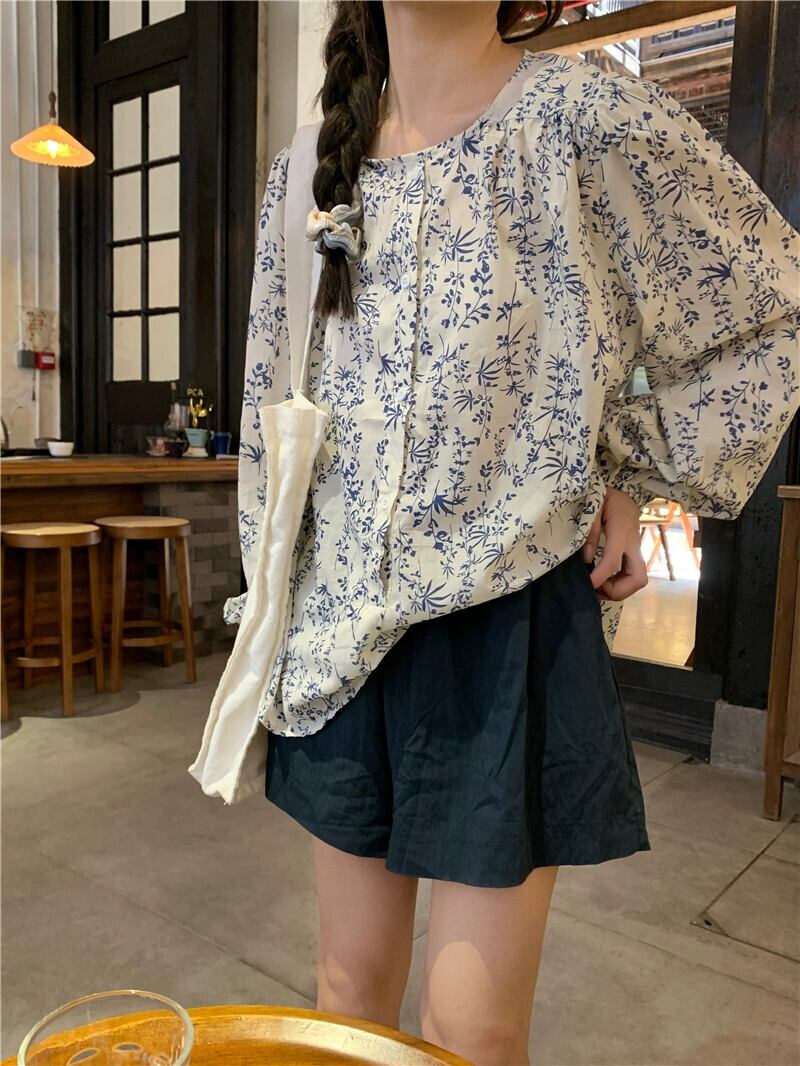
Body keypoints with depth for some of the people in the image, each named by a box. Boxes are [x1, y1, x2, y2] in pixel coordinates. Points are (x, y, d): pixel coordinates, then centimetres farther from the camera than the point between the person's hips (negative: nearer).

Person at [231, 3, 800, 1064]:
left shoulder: (591, 118, -7)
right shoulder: (308, 174, 7)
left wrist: (630, 474, -3)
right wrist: (277, 611, 13)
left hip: (509, 626, -4)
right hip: (343, 638, 5)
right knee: (352, 979, 18)